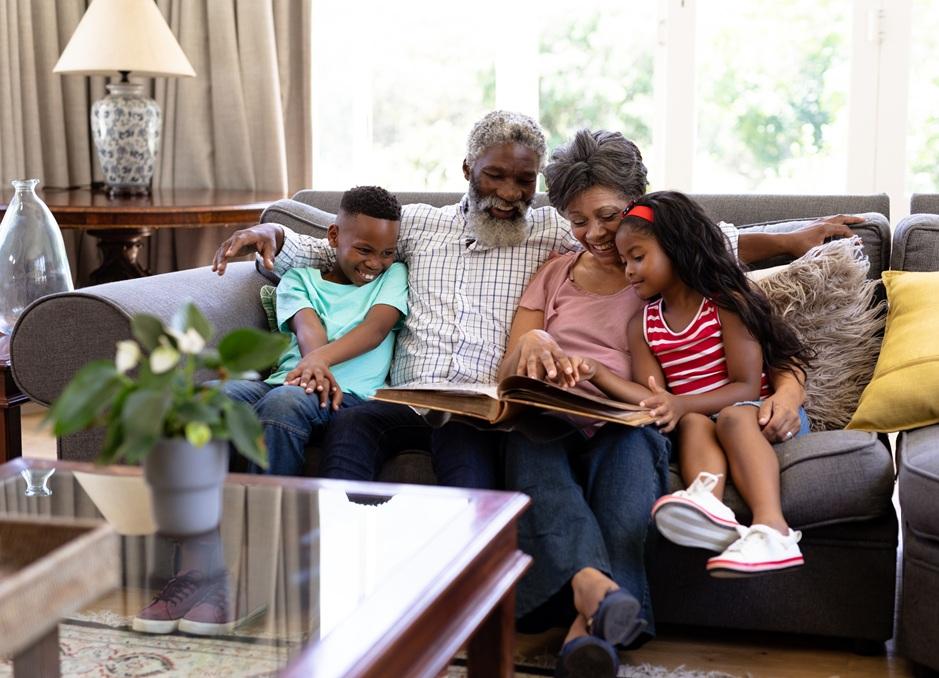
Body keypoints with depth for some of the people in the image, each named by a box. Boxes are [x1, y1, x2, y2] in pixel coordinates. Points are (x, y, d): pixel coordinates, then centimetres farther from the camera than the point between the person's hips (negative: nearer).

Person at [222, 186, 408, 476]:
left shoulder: (393, 274, 18)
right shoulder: (299, 277, 20)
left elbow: (377, 327, -3)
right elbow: (307, 328, -2)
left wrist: (321, 357, -23)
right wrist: (318, 371, -26)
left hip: (349, 392, -2)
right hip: (285, 381, 3)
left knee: (283, 402, -37)